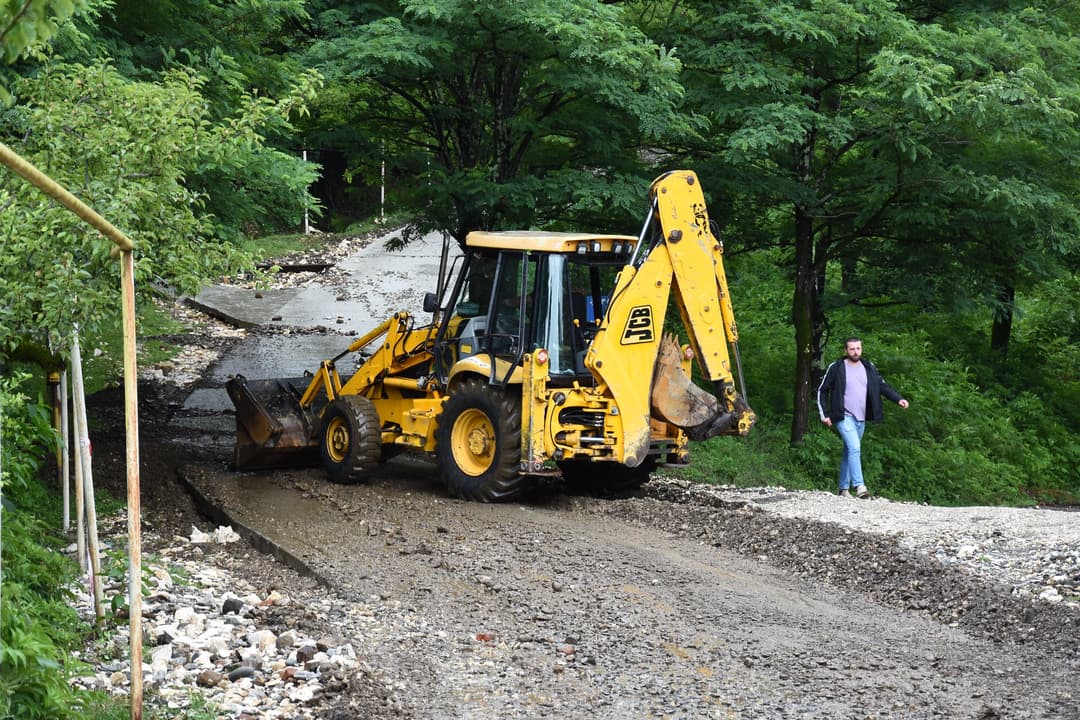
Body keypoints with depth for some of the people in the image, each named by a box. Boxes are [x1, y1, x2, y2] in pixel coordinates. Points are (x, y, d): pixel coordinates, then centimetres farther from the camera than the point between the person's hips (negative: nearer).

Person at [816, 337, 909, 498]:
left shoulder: (869, 368, 8)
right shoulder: (836, 368, -5)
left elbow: (882, 386, 12)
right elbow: (822, 391, 2)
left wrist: (898, 399, -4)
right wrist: (824, 414, -5)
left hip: (861, 419, 5)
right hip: (844, 417, -5)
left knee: (850, 453, 12)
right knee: (854, 448, -22)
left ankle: (844, 488, 21)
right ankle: (859, 485, -28)